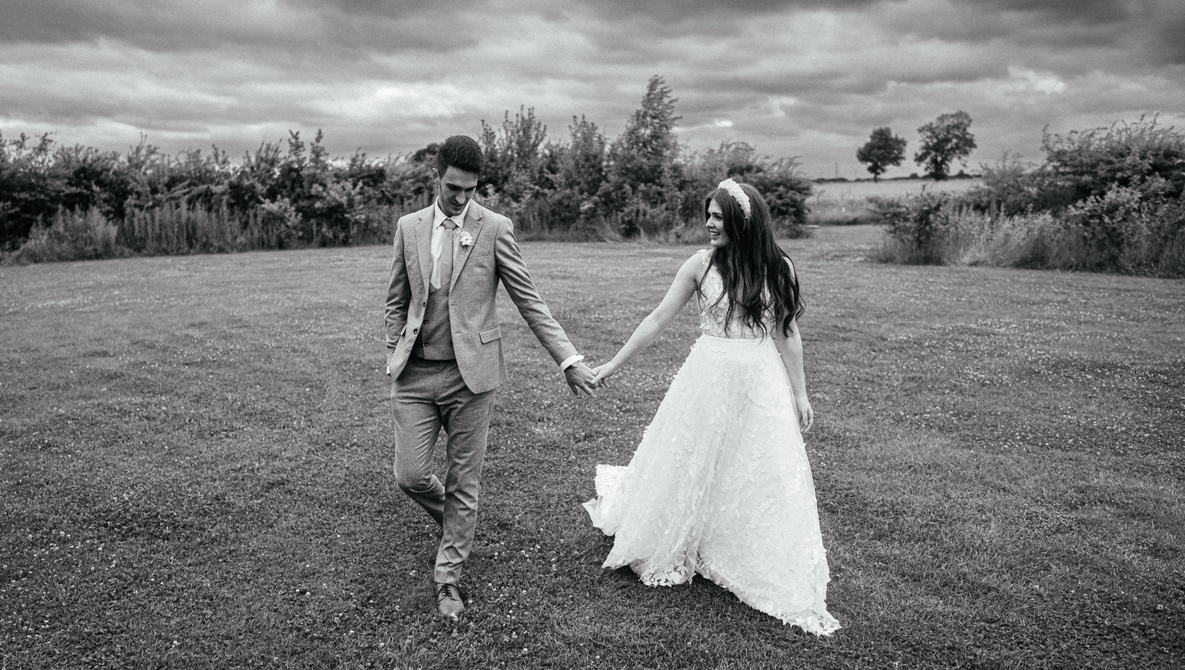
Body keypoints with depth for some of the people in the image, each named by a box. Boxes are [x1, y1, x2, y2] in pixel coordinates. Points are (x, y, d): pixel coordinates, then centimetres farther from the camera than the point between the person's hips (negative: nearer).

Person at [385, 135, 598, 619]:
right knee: (410, 475, 2)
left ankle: (448, 576, 23)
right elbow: (396, 302, 14)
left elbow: (528, 301, -2)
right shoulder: (409, 227, 7)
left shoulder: (495, 229, -2)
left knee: (464, 481, 5)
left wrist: (568, 359, -8)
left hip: (470, 372, -2)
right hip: (415, 374, 3)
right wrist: (394, 357, 8)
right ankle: (450, 516, 36)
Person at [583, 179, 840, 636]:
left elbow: (787, 334, 5)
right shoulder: (701, 264, -4)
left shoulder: (778, 268, -2)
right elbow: (659, 319, -1)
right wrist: (613, 366, -1)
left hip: (761, 384, 0)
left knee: (763, 479, 5)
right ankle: (675, 551, 36)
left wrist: (800, 394, 5)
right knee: (689, 466, 10)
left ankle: (775, 581, 22)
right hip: (708, 378, 0)